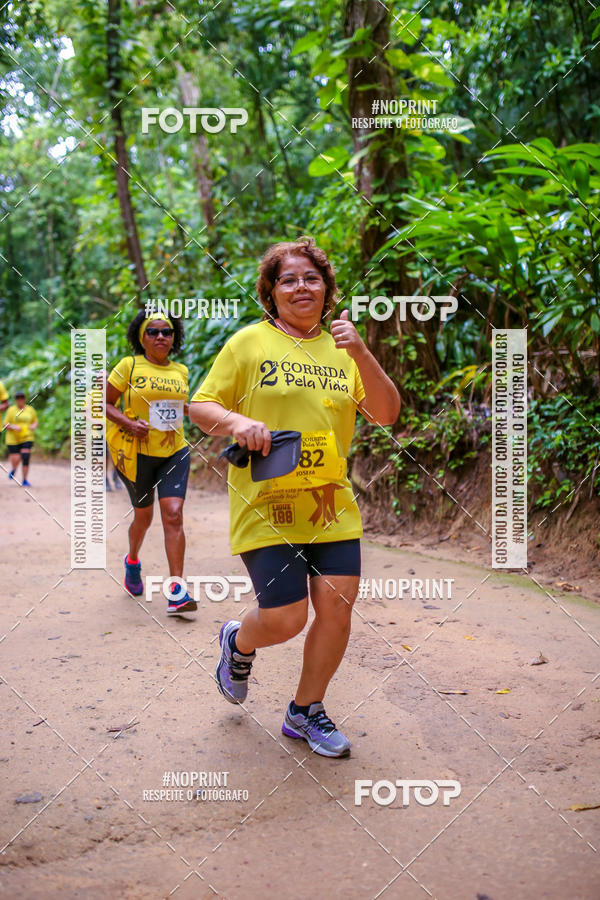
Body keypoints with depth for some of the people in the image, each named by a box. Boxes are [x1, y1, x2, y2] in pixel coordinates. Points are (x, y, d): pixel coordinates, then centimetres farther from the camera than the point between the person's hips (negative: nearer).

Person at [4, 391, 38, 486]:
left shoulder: (30, 410, 5)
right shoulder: (11, 410, -2)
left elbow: (35, 421, 15)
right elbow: (6, 424, -2)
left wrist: (34, 426, -8)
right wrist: (14, 427, -21)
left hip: (27, 438, 1)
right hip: (13, 439, -1)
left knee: (26, 458, -13)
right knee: (15, 460, -3)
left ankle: (25, 481, -3)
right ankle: (13, 470, 34)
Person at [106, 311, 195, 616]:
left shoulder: (181, 371, 9)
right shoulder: (129, 366, -4)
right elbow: (103, 402, -3)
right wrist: (128, 422, -18)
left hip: (174, 452, 2)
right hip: (137, 453, -2)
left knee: (173, 514, -12)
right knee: (143, 516, 12)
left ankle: (176, 591, -11)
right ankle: (132, 561, 45)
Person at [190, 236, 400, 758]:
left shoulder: (342, 349, 10)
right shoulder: (249, 342, 0)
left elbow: (386, 415, 3)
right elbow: (200, 407, 0)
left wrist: (362, 355, -12)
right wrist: (236, 422, -21)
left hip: (332, 504, 4)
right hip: (266, 504, -4)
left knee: (336, 608, 1)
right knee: (285, 619, -6)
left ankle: (306, 712, 25)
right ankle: (239, 643, 32)